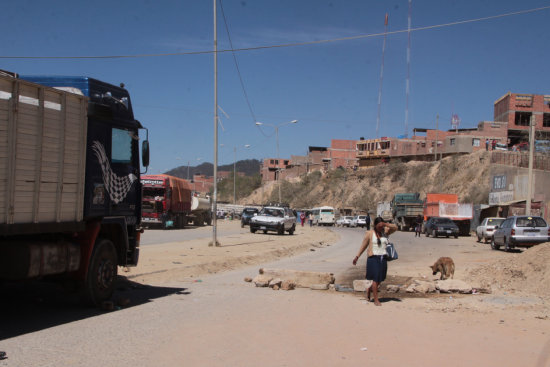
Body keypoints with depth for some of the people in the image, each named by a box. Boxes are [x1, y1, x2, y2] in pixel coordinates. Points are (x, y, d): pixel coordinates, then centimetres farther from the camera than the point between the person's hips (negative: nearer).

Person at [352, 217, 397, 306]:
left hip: (383, 258, 5)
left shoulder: (385, 232, 10)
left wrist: (385, 224, -15)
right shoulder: (369, 233, -1)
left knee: (380, 279, 10)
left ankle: (369, 290, 37)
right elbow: (363, 246, 4)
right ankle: (376, 300, 1)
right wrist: (357, 257, 3)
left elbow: (395, 228, 0)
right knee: (375, 279, -7)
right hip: (373, 258, -5)